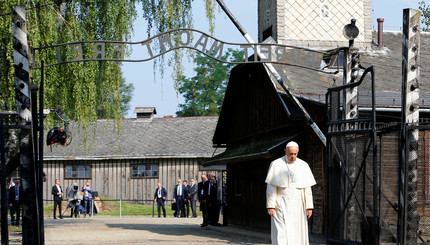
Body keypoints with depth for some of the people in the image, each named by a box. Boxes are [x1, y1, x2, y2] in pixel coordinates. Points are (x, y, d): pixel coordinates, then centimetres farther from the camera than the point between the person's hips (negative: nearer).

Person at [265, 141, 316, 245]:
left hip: (297, 205, 3)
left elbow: (307, 188, 6)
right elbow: (271, 187, -3)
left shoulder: (303, 166, 6)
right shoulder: (276, 165, -1)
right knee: (282, 234, -12)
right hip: (281, 205, -3)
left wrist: (309, 207, -1)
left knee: (297, 234, 3)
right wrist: (270, 206, -11)